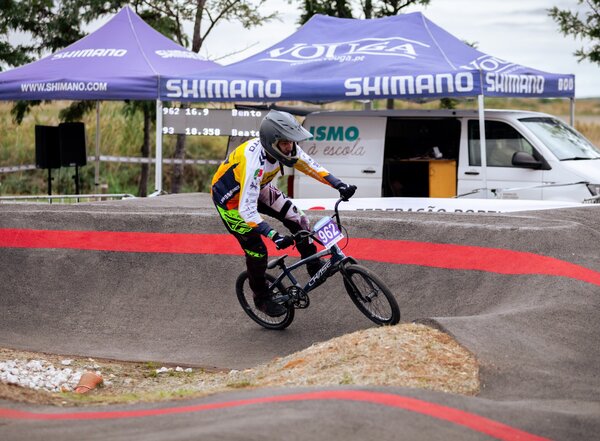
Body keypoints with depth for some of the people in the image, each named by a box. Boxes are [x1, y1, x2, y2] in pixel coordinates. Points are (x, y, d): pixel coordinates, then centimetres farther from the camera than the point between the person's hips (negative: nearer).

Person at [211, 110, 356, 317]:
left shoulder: (283, 147, -23)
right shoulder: (253, 163, -43)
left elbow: (311, 166, -10)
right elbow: (247, 211, -44)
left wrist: (339, 185, -22)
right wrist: (275, 236, -51)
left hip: (259, 188, 7)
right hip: (231, 199, -7)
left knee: (298, 219, -5)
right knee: (257, 251, -7)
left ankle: (315, 268, 12)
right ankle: (261, 298, 16)